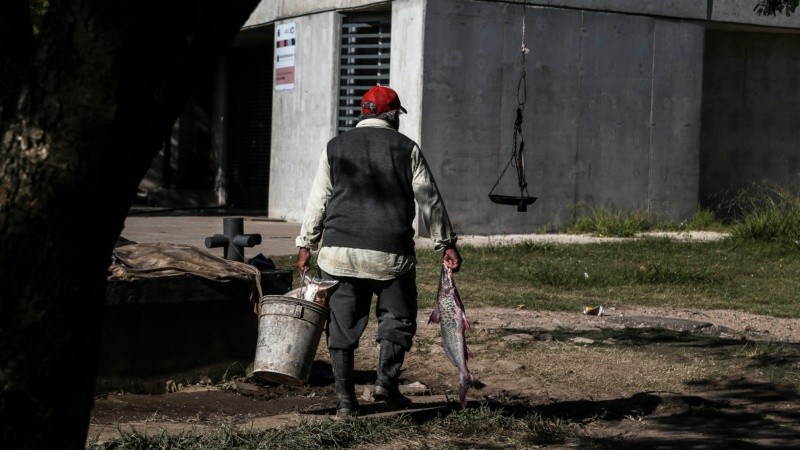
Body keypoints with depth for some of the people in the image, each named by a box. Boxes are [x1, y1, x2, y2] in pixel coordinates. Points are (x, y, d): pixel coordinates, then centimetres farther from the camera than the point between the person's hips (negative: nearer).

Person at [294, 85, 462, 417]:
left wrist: (306, 245, 14)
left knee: (342, 324, 7)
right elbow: (430, 200, 2)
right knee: (397, 318, 12)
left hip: (340, 250, 2)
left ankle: (345, 399, 6)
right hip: (391, 252, -2)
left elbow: (317, 200, 9)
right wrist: (446, 244, 7)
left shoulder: (335, 147, 9)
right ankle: (386, 378, -4)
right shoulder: (406, 148, 4)